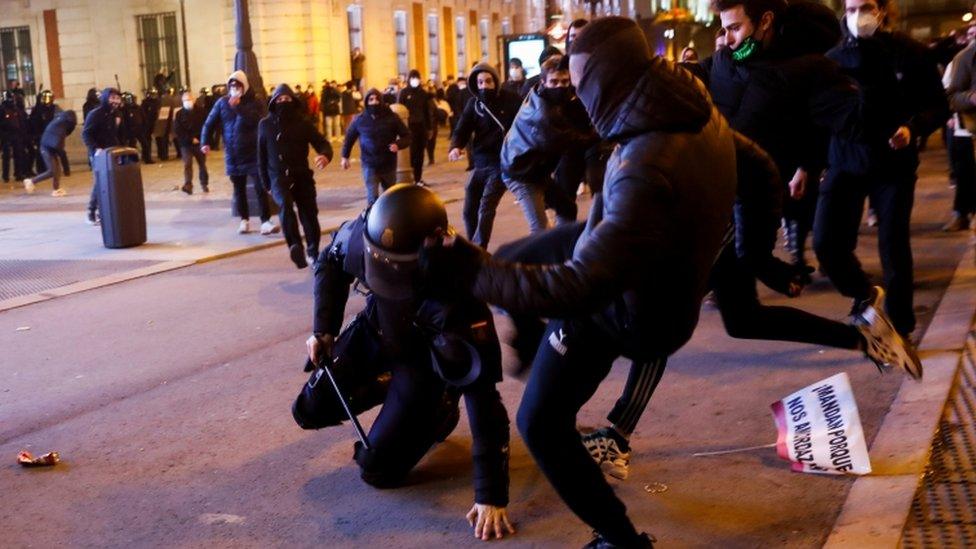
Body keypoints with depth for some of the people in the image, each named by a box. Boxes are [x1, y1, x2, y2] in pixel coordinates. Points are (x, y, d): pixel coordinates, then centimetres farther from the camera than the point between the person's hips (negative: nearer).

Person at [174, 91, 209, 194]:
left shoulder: (200, 111, 0)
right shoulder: (179, 114, 0)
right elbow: (177, 131, -6)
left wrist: (198, 138, -12)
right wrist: (191, 139, -13)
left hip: (199, 142, 1)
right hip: (186, 143, -1)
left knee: (202, 164, 11)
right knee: (187, 164, -13)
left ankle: (204, 184, 25)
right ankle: (188, 186, -22)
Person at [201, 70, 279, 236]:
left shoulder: (253, 102, -4)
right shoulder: (222, 102, 3)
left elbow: (256, 119, -23)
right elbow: (209, 123, 4)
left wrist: (238, 106, -28)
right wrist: (205, 142, -8)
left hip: (253, 153, -3)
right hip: (232, 154, 3)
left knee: (261, 188, -9)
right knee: (239, 190, 11)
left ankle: (265, 222, -9)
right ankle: (244, 220, 23)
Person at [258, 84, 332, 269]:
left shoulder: (303, 123, 1)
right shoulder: (265, 124, 4)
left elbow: (322, 143, -3)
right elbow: (261, 154, 10)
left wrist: (325, 155, -28)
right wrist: (265, 180, 9)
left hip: (302, 176, 1)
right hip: (278, 178, -1)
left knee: (309, 215, 4)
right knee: (285, 204, -31)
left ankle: (313, 252, 27)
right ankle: (296, 246, -39)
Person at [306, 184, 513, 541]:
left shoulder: (455, 299, -43)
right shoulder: (361, 237, -30)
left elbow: (484, 398, -39)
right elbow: (331, 261, -1)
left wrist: (491, 496, -39)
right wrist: (323, 330, -7)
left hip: (428, 357, -5)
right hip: (377, 333, 5)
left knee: (377, 469, -9)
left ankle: (439, 413, 19)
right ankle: (390, 381, 30)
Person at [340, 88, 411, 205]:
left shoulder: (392, 117, -8)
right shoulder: (360, 120, -5)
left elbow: (407, 136, -2)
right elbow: (349, 137, 12)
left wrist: (398, 144, -23)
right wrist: (345, 156, 11)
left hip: (389, 165, 1)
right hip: (370, 165, -1)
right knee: (373, 198, -12)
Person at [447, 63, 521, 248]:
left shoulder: (511, 100, -8)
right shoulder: (473, 103, 2)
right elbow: (462, 130, -3)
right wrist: (455, 147, -24)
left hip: (502, 164, -5)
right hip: (480, 163, 5)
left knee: (486, 209, -16)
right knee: (469, 211, 11)